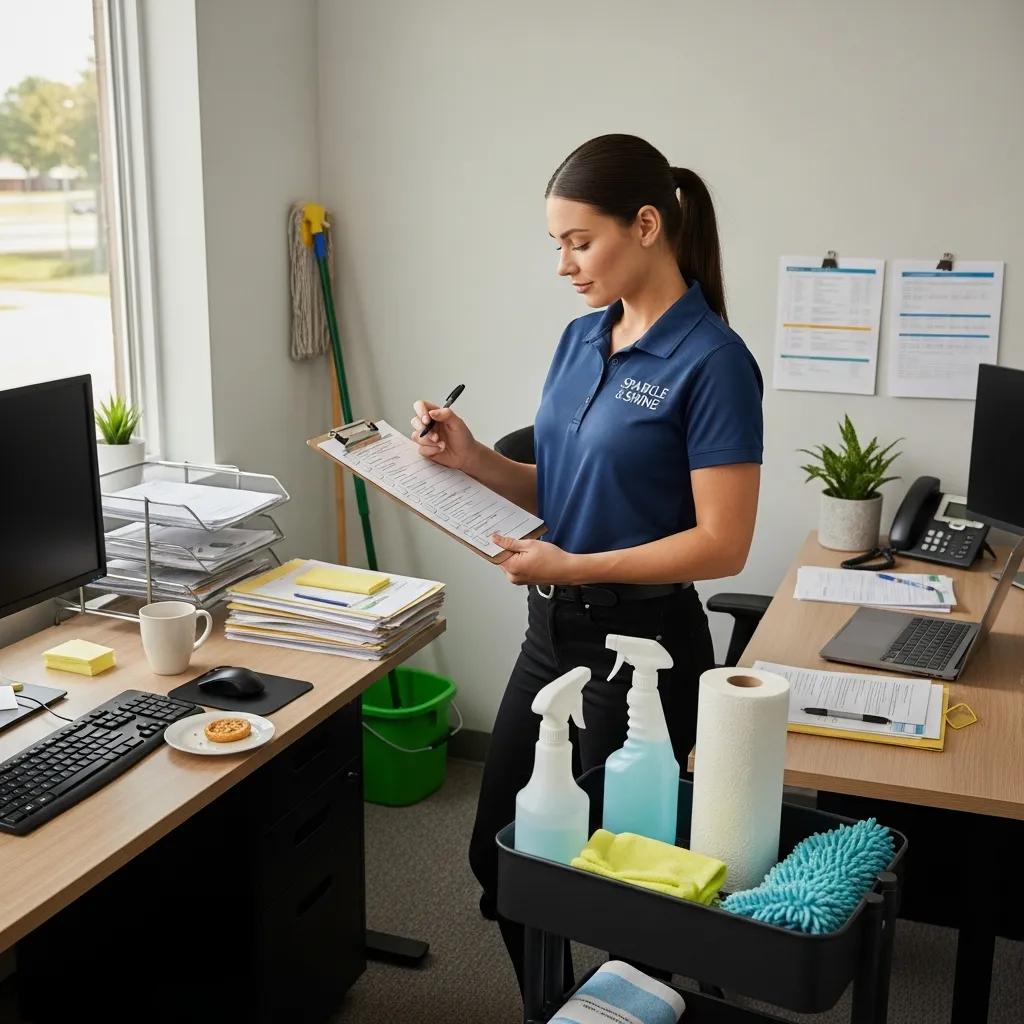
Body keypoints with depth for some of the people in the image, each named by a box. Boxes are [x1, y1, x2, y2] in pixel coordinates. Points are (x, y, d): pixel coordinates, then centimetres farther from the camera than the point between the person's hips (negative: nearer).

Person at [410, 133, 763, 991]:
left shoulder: (711, 361, -17)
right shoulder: (580, 340, 6)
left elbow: (723, 545, -19)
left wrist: (577, 567, -24)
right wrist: (471, 458, -5)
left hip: (643, 645, -8)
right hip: (553, 631, 8)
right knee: (497, 848, 17)